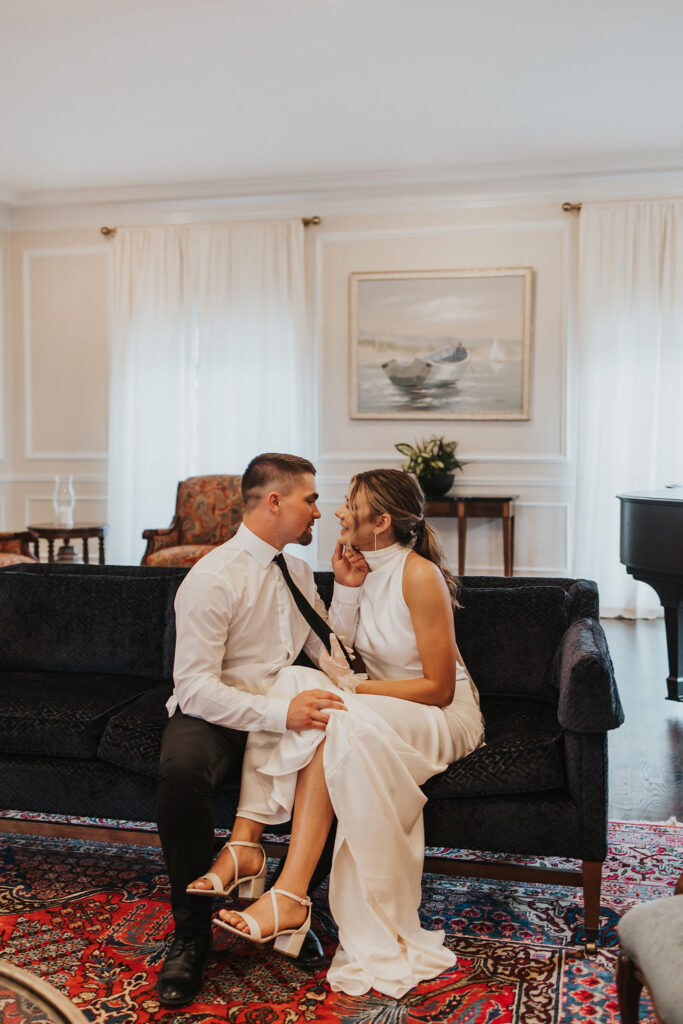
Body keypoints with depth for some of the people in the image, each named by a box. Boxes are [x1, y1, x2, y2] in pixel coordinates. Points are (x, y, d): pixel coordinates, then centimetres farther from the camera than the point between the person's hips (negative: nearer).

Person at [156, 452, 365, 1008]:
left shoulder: (297, 572, 10)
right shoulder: (213, 578, -14)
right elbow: (195, 687, -20)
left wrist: (347, 589, 0)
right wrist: (281, 712, -31)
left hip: (284, 716, 6)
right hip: (213, 718, -5)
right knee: (181, 771, -38)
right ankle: (191, 934, -15)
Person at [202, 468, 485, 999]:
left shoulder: (420, 577, -17)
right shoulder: (365, 567, 7)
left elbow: (439, 687, -18)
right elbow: (337, 651, 6)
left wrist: (357, 687, -21)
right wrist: (347, 589, -5)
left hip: (444, 716, -7)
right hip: (376, 702, 7)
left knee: (337, 722, -35)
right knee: (296, 681, -22)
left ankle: (291, 895, -34)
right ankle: (244, 843, -31)